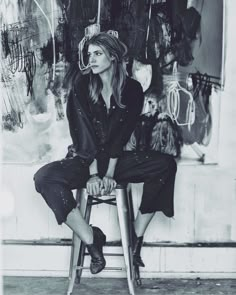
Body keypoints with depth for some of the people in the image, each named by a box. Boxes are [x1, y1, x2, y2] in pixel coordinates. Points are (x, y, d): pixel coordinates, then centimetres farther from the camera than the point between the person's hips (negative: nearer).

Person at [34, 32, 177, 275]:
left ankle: (136, 238, -15)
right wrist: (93, 173, -22)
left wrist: (109, 173, -20)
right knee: (45, 178, -29)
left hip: (117, 158, 1)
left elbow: (122, 134, -10)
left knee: (166, 164, -22)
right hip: (84, 159, -1)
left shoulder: (132, 89, -2)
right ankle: (91, 241, -20)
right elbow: (83, 133, -12)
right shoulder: (82, 86, -4)